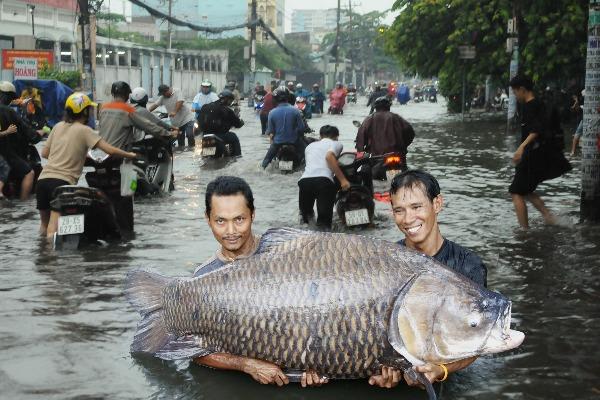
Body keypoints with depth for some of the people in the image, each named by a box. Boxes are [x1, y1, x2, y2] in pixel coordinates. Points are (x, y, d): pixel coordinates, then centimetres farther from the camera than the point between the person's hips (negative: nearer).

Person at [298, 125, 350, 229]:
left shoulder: (310, 146, 35)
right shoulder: (336, 144, 19)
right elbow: (329, 157, -3)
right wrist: (342, 179, -6)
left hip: (304, 180, 4)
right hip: (324, 181, -4)